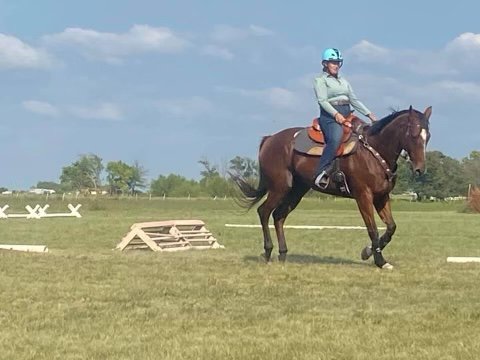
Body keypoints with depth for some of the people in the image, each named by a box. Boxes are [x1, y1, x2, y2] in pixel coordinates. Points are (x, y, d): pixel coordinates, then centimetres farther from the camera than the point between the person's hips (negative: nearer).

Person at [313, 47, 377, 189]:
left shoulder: (343, 81, 26)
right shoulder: (320, 80, 5)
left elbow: (354, 100, 23)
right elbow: (323, 100, -9)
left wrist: (369, 114, 11)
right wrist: (336, 114, -24)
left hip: (347, 115, 8)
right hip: (330, 116, -8)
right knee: (335, 138, -34)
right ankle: (321, 173, -38)